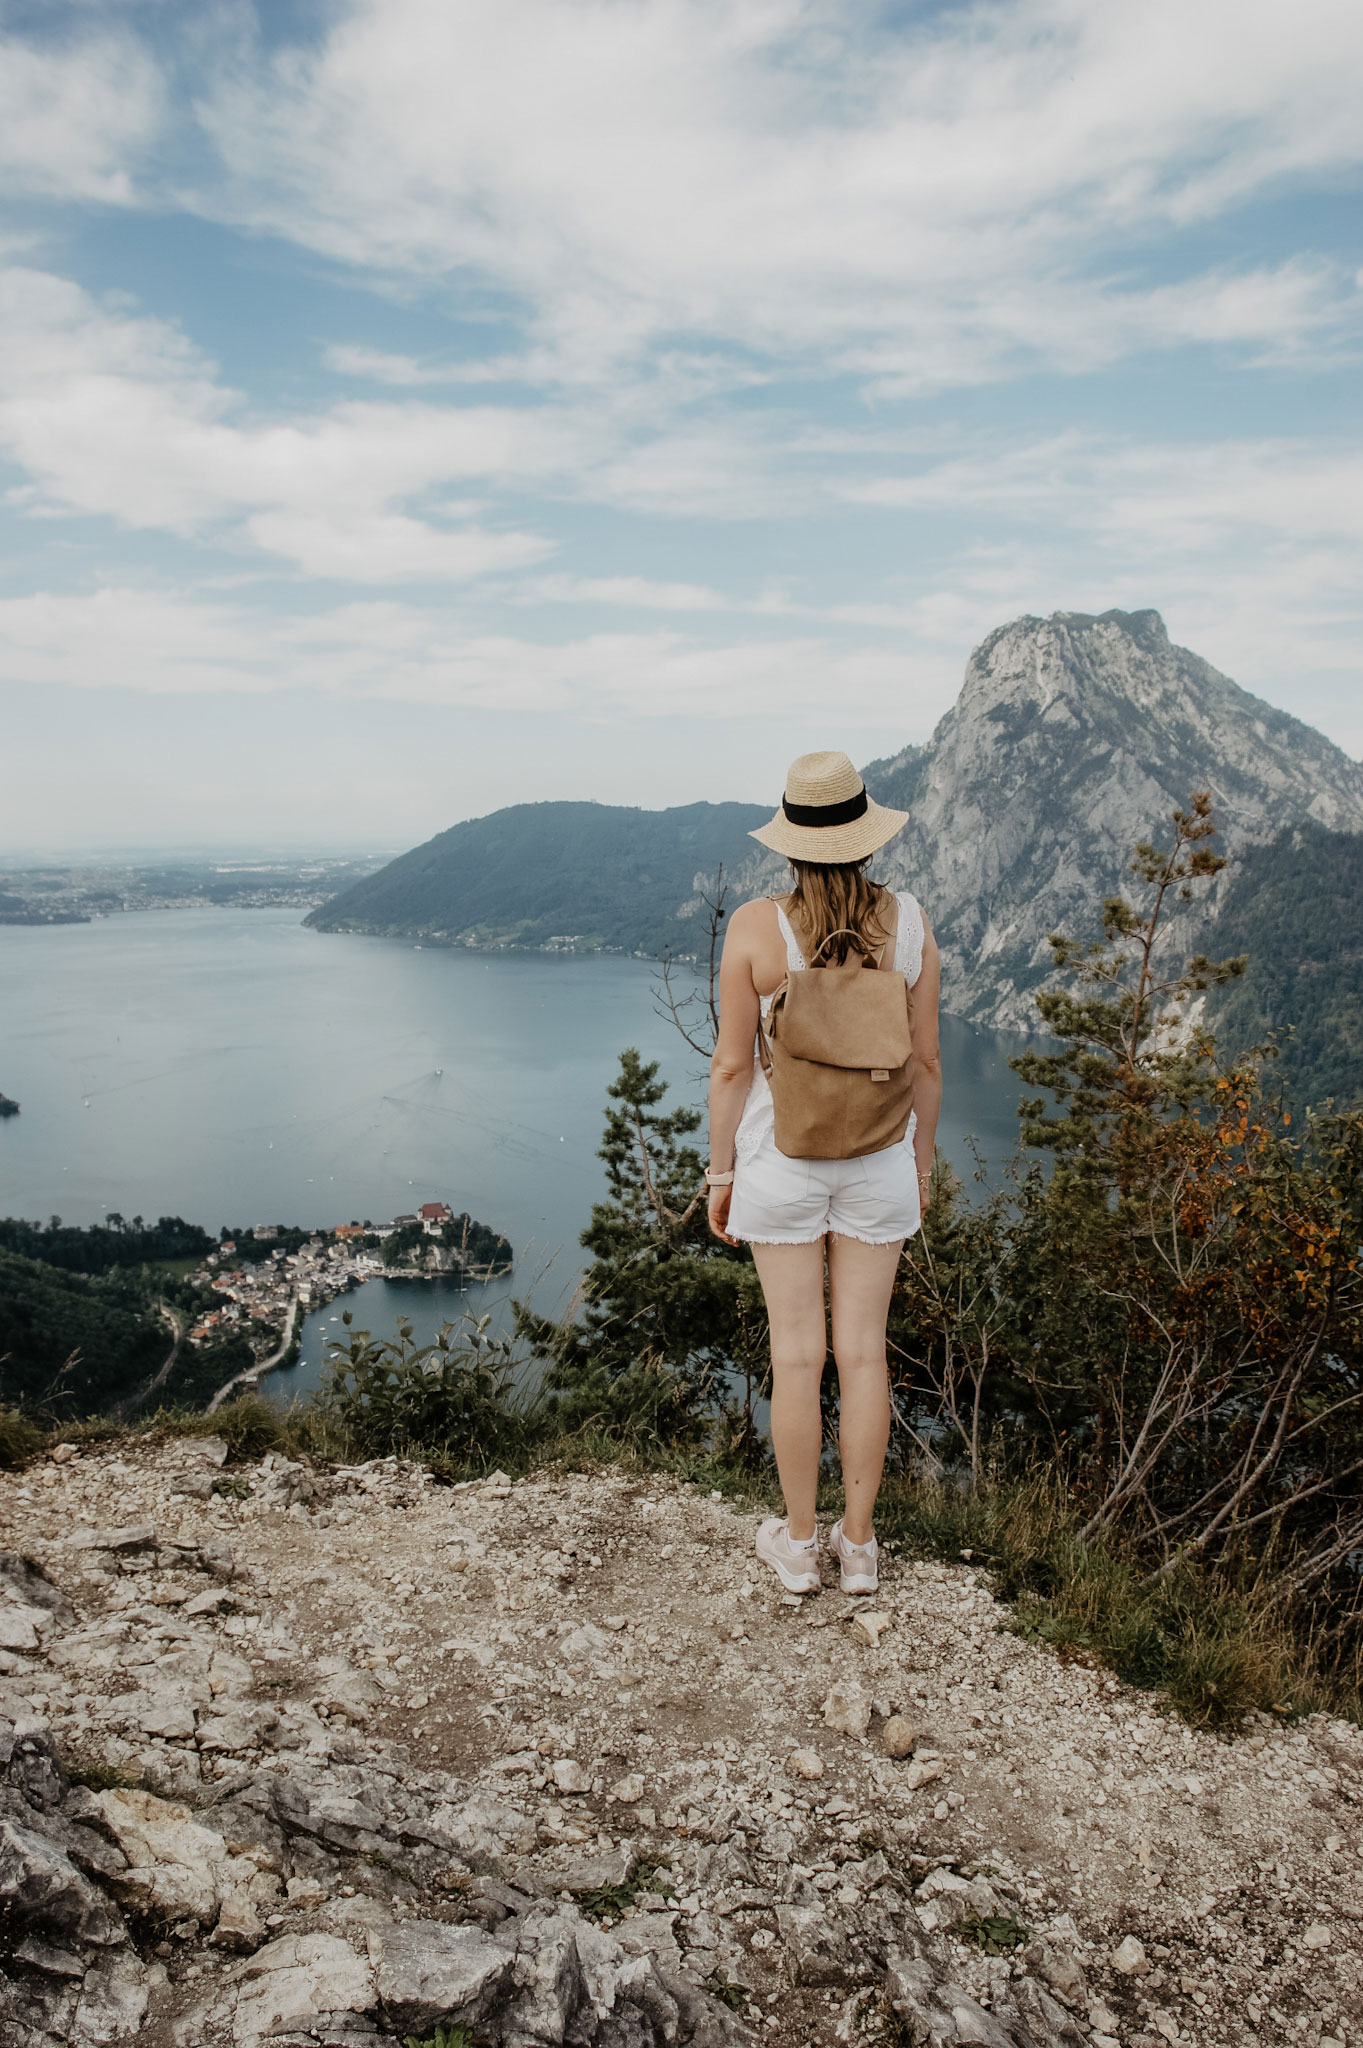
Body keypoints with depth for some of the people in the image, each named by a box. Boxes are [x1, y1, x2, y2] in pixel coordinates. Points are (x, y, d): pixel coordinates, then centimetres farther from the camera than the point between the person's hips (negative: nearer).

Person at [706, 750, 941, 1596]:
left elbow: (733, 1064, -10)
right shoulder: (910, 921, -7)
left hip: (781, 1157, -2)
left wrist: (721, 1172, 1)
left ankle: (800, 1543, 25)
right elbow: (926, 1059, -1)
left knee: (797, 1353, 9)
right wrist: (922, 1161, 12)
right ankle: (859, 1542, 25)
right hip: (877, 1157, 2)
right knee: (863, 1350, 12)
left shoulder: (756, 928, -14)